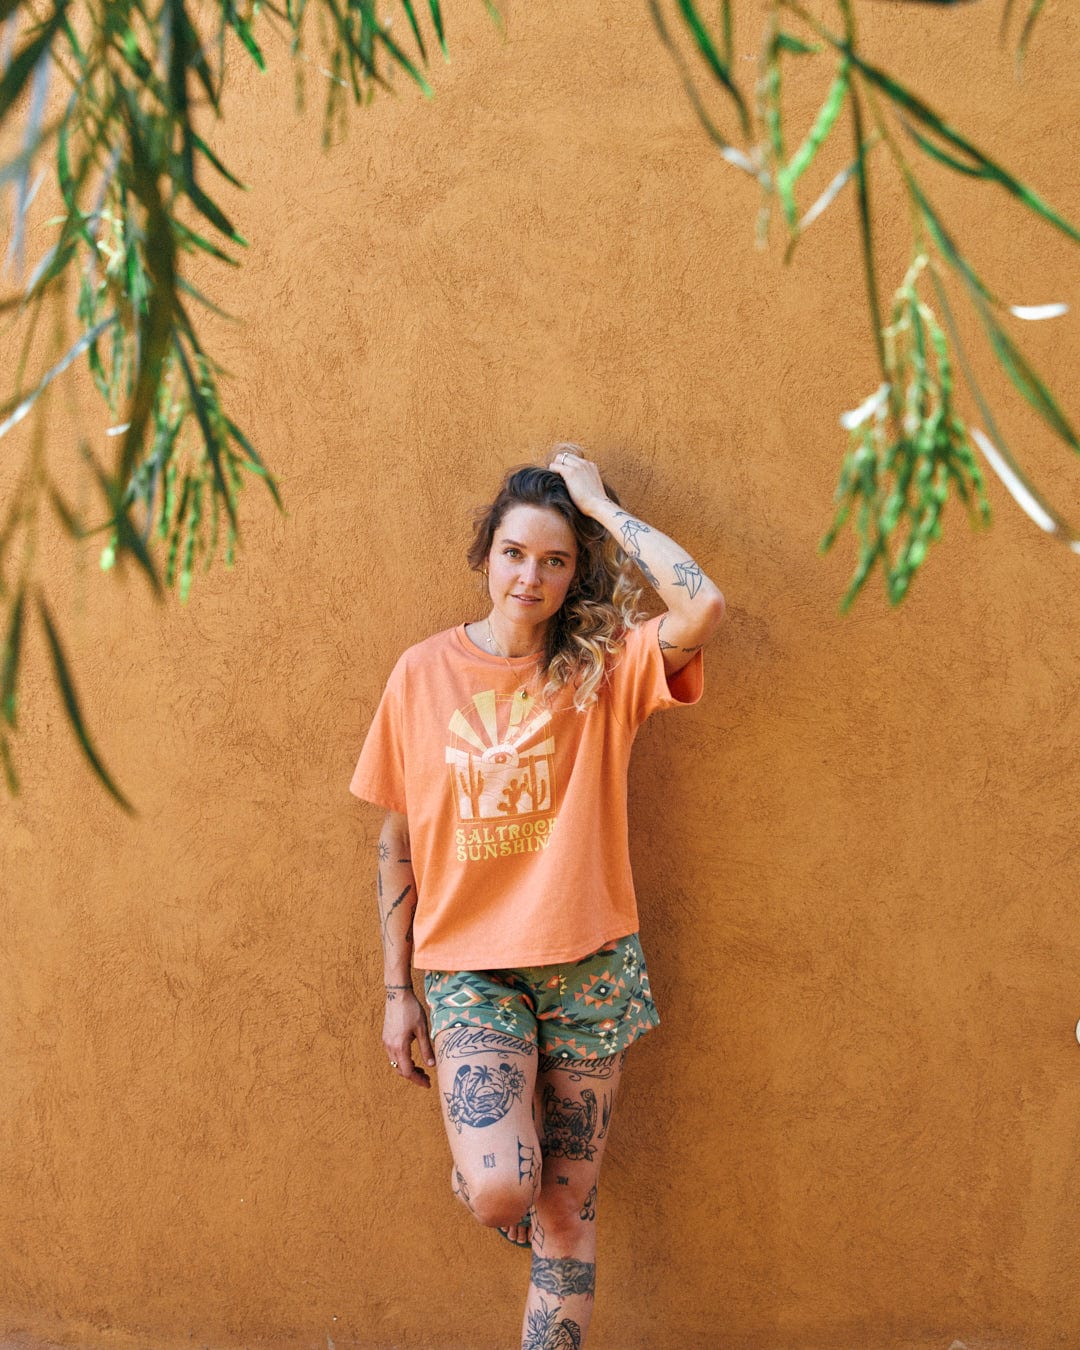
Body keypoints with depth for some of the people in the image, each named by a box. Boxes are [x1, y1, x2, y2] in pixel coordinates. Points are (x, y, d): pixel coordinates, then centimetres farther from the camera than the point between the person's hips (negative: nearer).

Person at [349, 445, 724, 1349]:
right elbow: (397, 842, 6)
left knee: (566, 1210, 6)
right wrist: (398, 990, 5)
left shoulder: (605, 666, -2)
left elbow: (705, 608, -23)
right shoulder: (424, 673, 0)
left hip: (588, 967, 1)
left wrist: (600, 503, -14)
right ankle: (480, 1163, 17)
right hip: (467, 965, 0)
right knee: (499, 1192, -18)